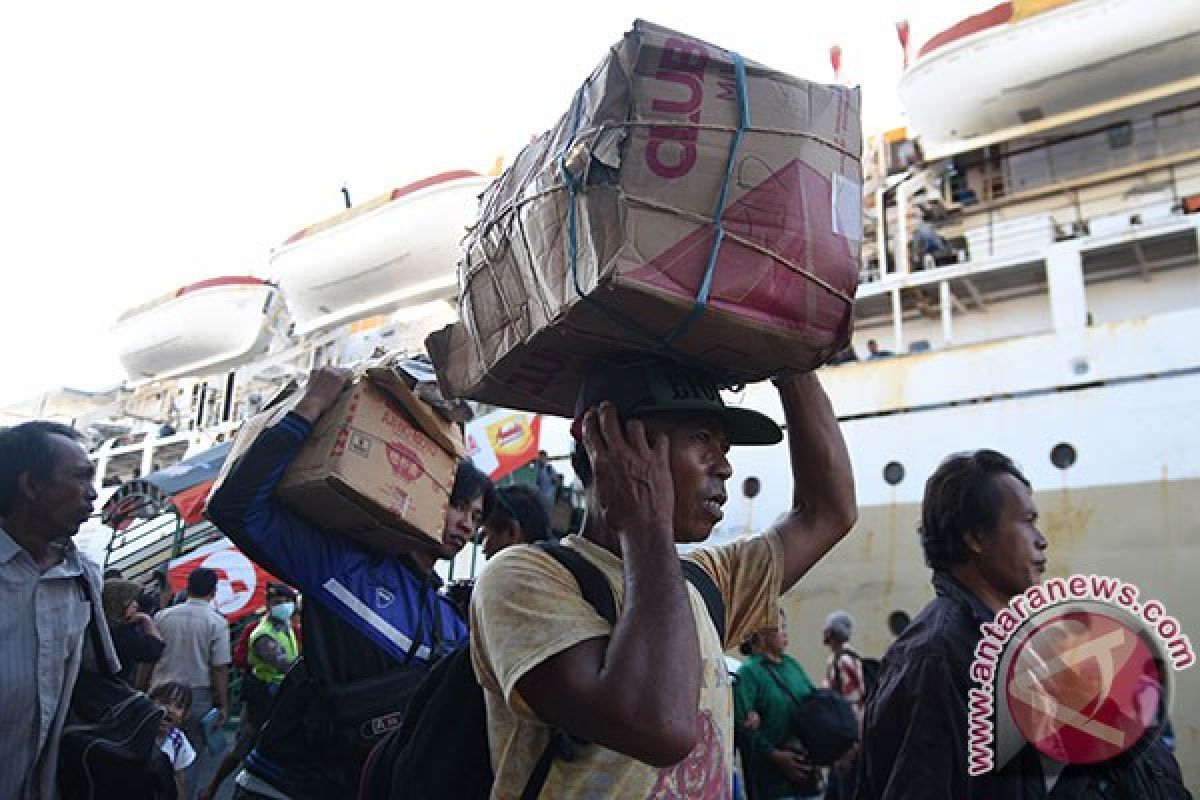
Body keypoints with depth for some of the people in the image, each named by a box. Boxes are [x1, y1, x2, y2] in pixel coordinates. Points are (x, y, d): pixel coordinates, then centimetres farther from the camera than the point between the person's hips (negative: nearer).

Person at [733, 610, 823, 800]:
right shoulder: (749, 671, -9)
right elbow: (742, 724, -17)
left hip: (806, 770, 7)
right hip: (772, 777, -7)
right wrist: (774, 755, -19)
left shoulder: (792, 664, 12)